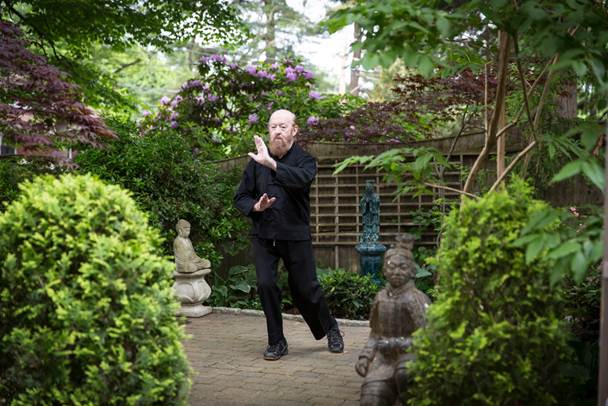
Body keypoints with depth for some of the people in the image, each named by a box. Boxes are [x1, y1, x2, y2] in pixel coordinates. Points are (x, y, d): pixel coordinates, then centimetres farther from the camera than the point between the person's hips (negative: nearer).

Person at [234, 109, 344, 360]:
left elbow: (302, 179, -29)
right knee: (266, 285, -10)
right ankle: (276, 343, 8)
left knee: (305, 289, 5)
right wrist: (255, 207, -12)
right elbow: (240, 197, 9)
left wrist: (271, 163, -37)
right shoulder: (257, 162, 4)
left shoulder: (304, 160, -4)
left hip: (295, 236, -2)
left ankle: (330, 329, 33)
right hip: (263, 236, 2)